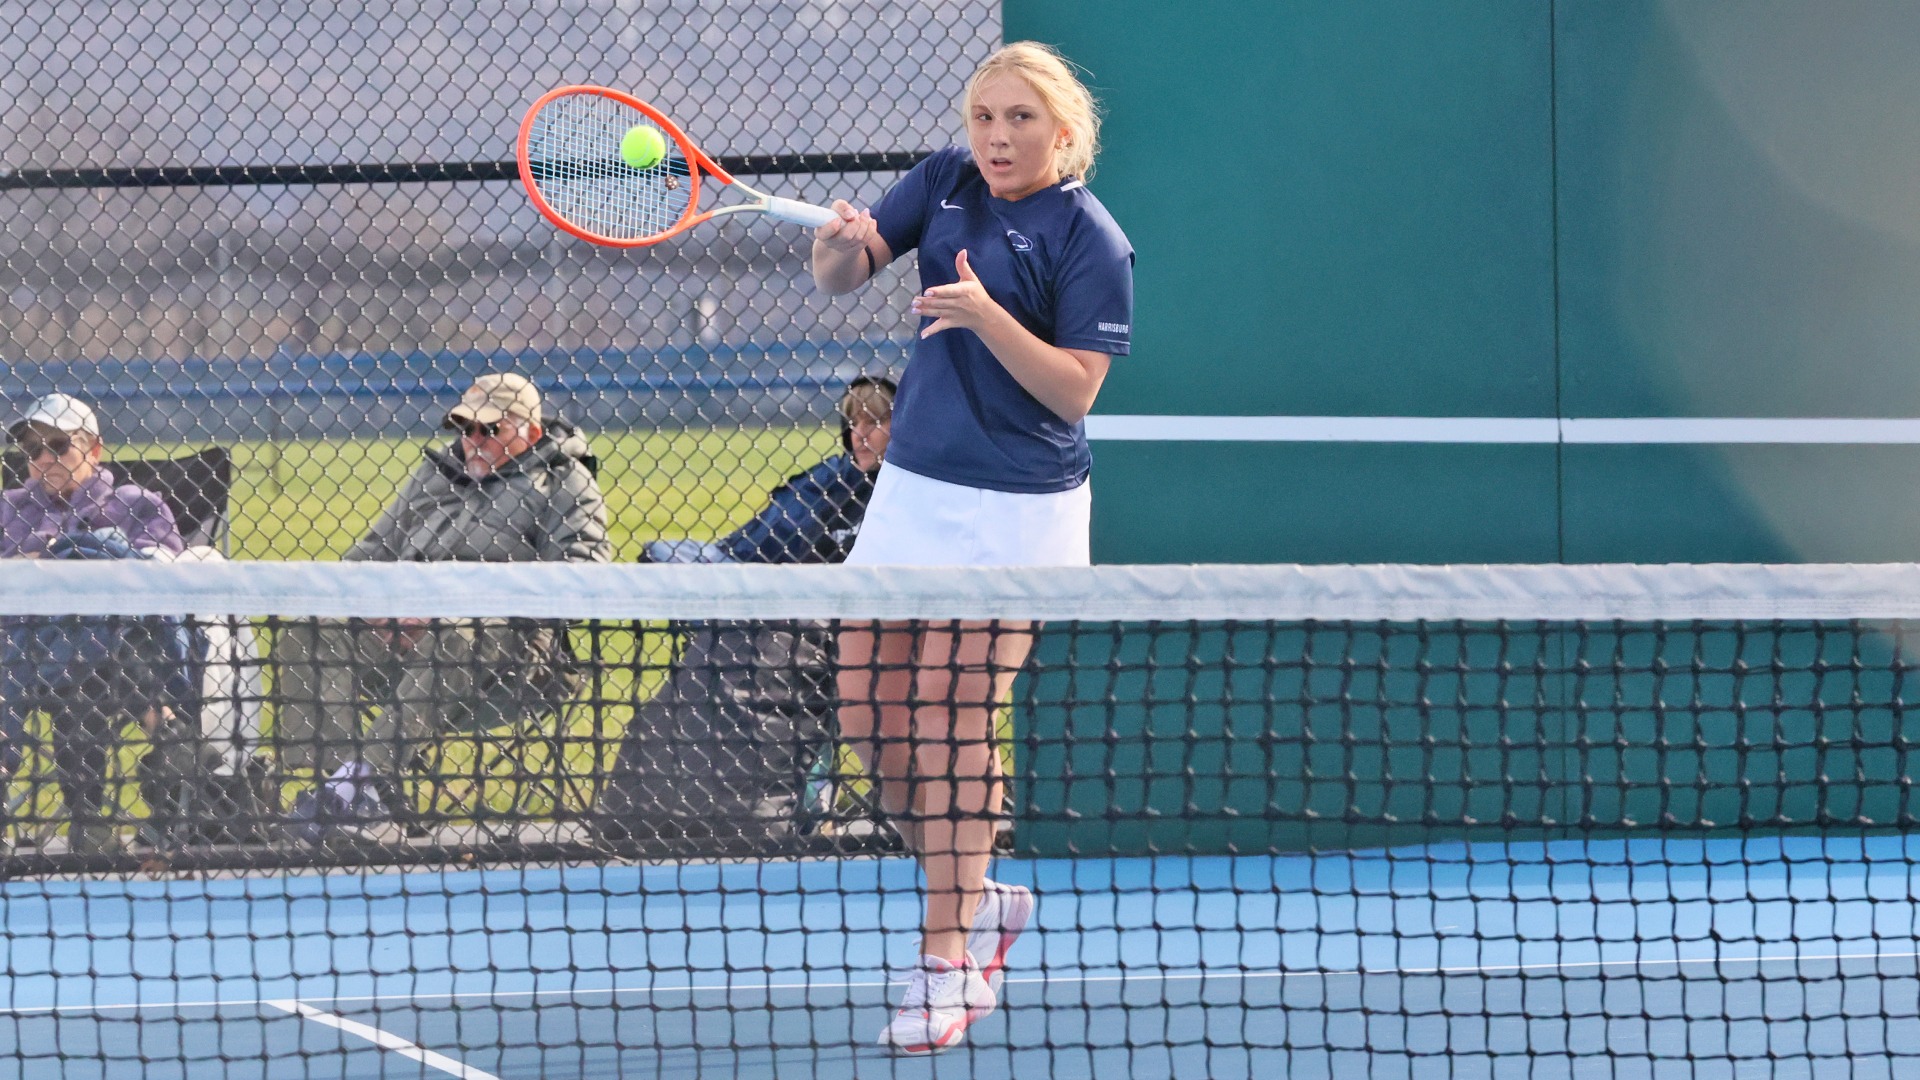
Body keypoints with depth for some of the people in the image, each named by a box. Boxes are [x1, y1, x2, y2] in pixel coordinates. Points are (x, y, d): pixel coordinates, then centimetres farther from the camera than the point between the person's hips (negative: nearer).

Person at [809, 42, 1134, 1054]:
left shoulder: (1091, 242, -11)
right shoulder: (945, 182, 7)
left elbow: (1073, 390, -14)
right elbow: (842, 276, 7)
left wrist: (985, 316, -28)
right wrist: (841, 245, -16)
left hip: (1015, 513, -6)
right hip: (911, 488, 6)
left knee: (951, 719, -10)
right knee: (869, 717, 3)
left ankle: (947, 959, -4)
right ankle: (977, 900, 22)